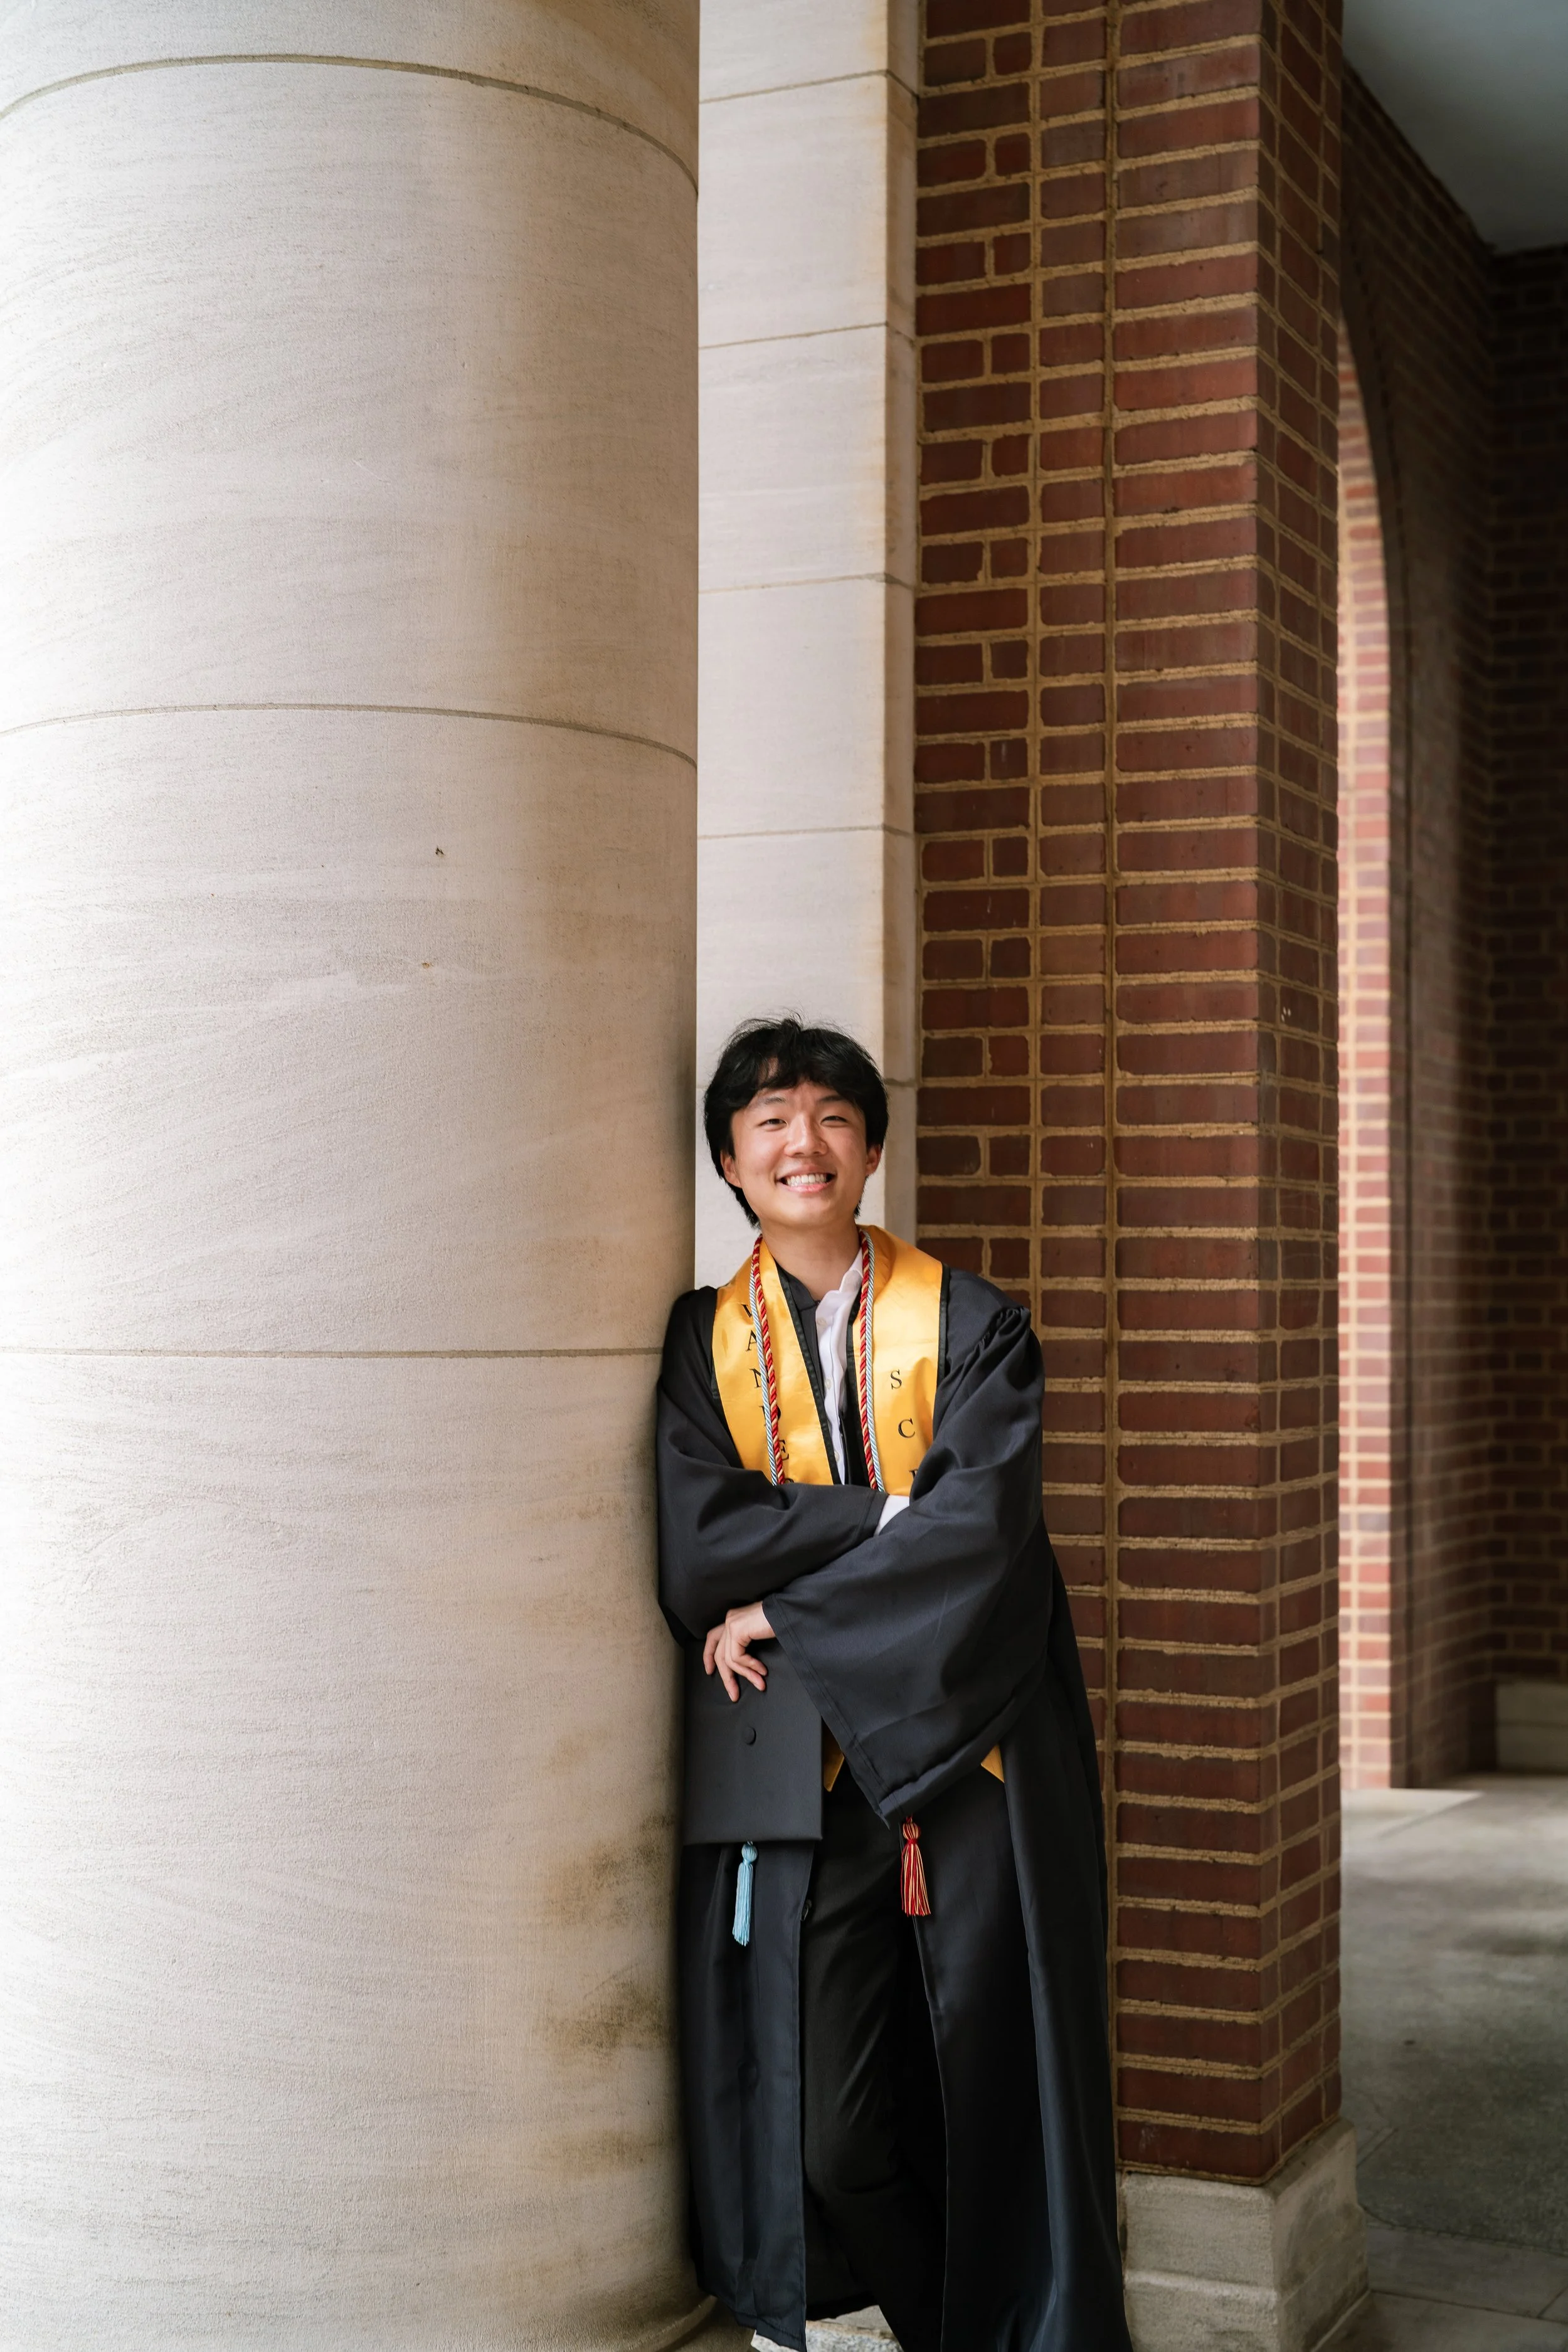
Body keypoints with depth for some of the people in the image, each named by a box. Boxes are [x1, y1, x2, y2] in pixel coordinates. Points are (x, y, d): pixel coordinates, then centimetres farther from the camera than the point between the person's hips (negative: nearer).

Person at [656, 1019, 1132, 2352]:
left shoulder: (972, 1327, 5)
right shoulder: (702, 1343, 8)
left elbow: (984, 1529, -10)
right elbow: (699, 1554, -6)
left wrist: (786, 1610, -11)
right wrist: (905, 1509, -11)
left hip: (973, 1756, -1)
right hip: (801, 1781, 1)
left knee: (994, 2088, 2)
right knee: (826, 2133, -2)